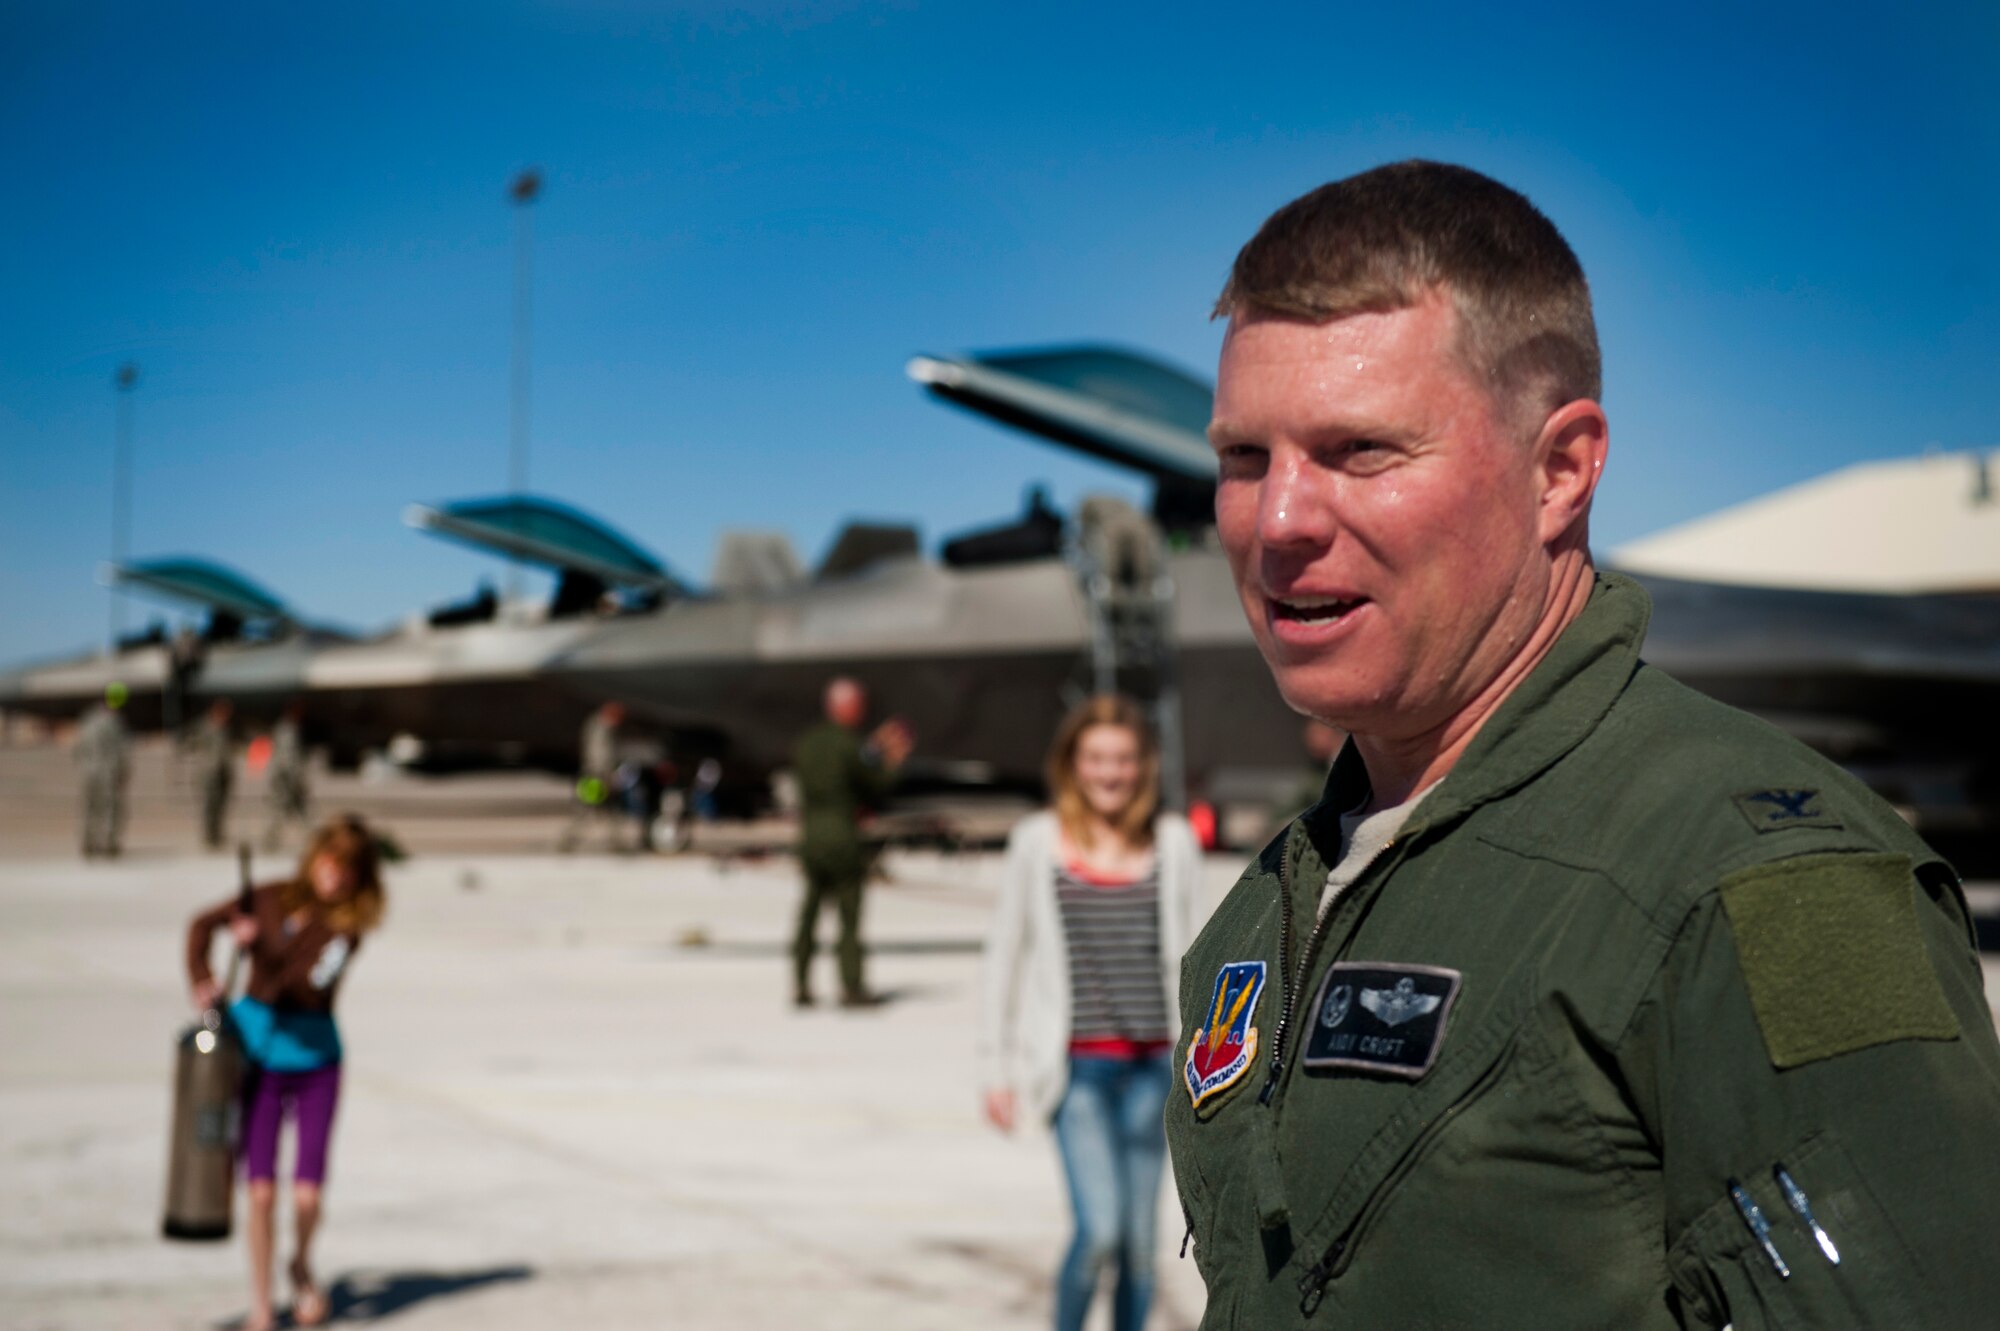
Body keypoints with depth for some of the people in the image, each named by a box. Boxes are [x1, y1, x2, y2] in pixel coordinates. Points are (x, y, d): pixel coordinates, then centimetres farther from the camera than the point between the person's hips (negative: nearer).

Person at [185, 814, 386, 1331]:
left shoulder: (348, 926, -6)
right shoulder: (273, 898, -1)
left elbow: (311, 984, -21)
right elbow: (204, 924, 13)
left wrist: (261, 945, -32)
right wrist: (201, 982, -1)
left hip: (315, 1055, 0)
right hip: (258, 1049, 0)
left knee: (307, 1195, -3)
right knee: (261, 1188, -5)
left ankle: (301, 1266, 30)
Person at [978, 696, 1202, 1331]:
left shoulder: (1174, 841, 5)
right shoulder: (1038, 842, 0)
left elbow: (1183, 954, 13)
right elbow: (1004, 953, 6)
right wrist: (996, 1067, 5)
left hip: (1152, 1065, 3)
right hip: (1076, 1065, -2)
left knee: (1139, 1241, 7)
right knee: (1100, 1228, -13)